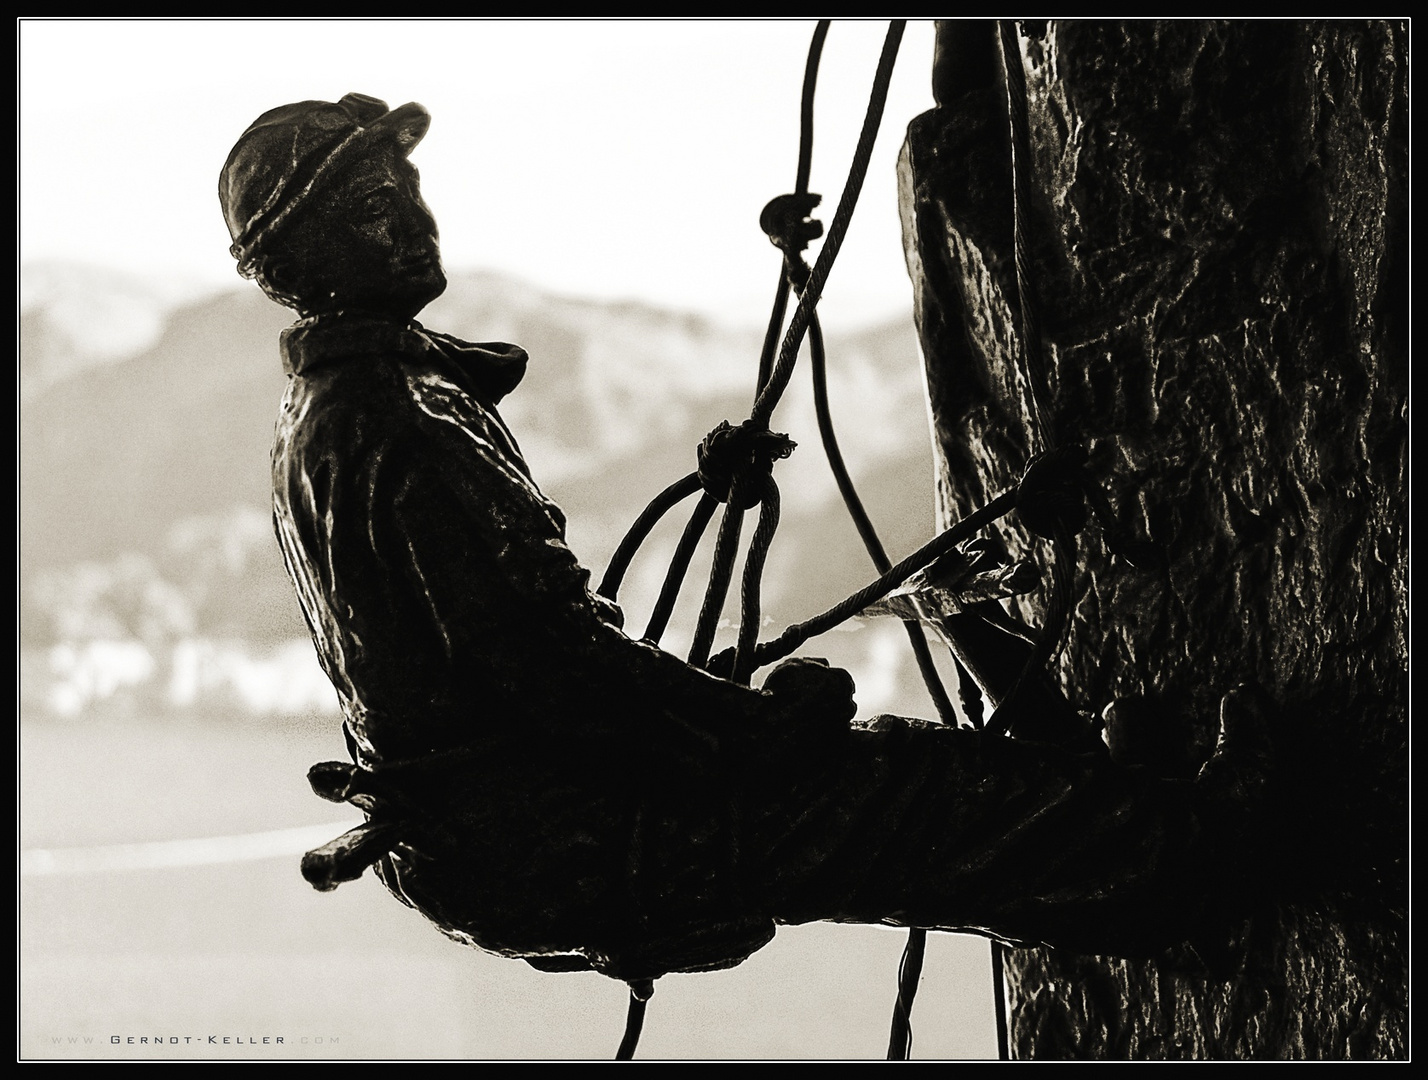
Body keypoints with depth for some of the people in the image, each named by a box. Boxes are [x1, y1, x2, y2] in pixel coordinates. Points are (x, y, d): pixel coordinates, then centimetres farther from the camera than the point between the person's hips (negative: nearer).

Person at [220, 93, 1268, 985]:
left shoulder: (324, 415, 14)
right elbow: (543, 657, -24)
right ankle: (1190, 854, 7)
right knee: (905, 787, -5)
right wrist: (746, 722, -16)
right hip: (543, 846, -10)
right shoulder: (388, 429, -21)